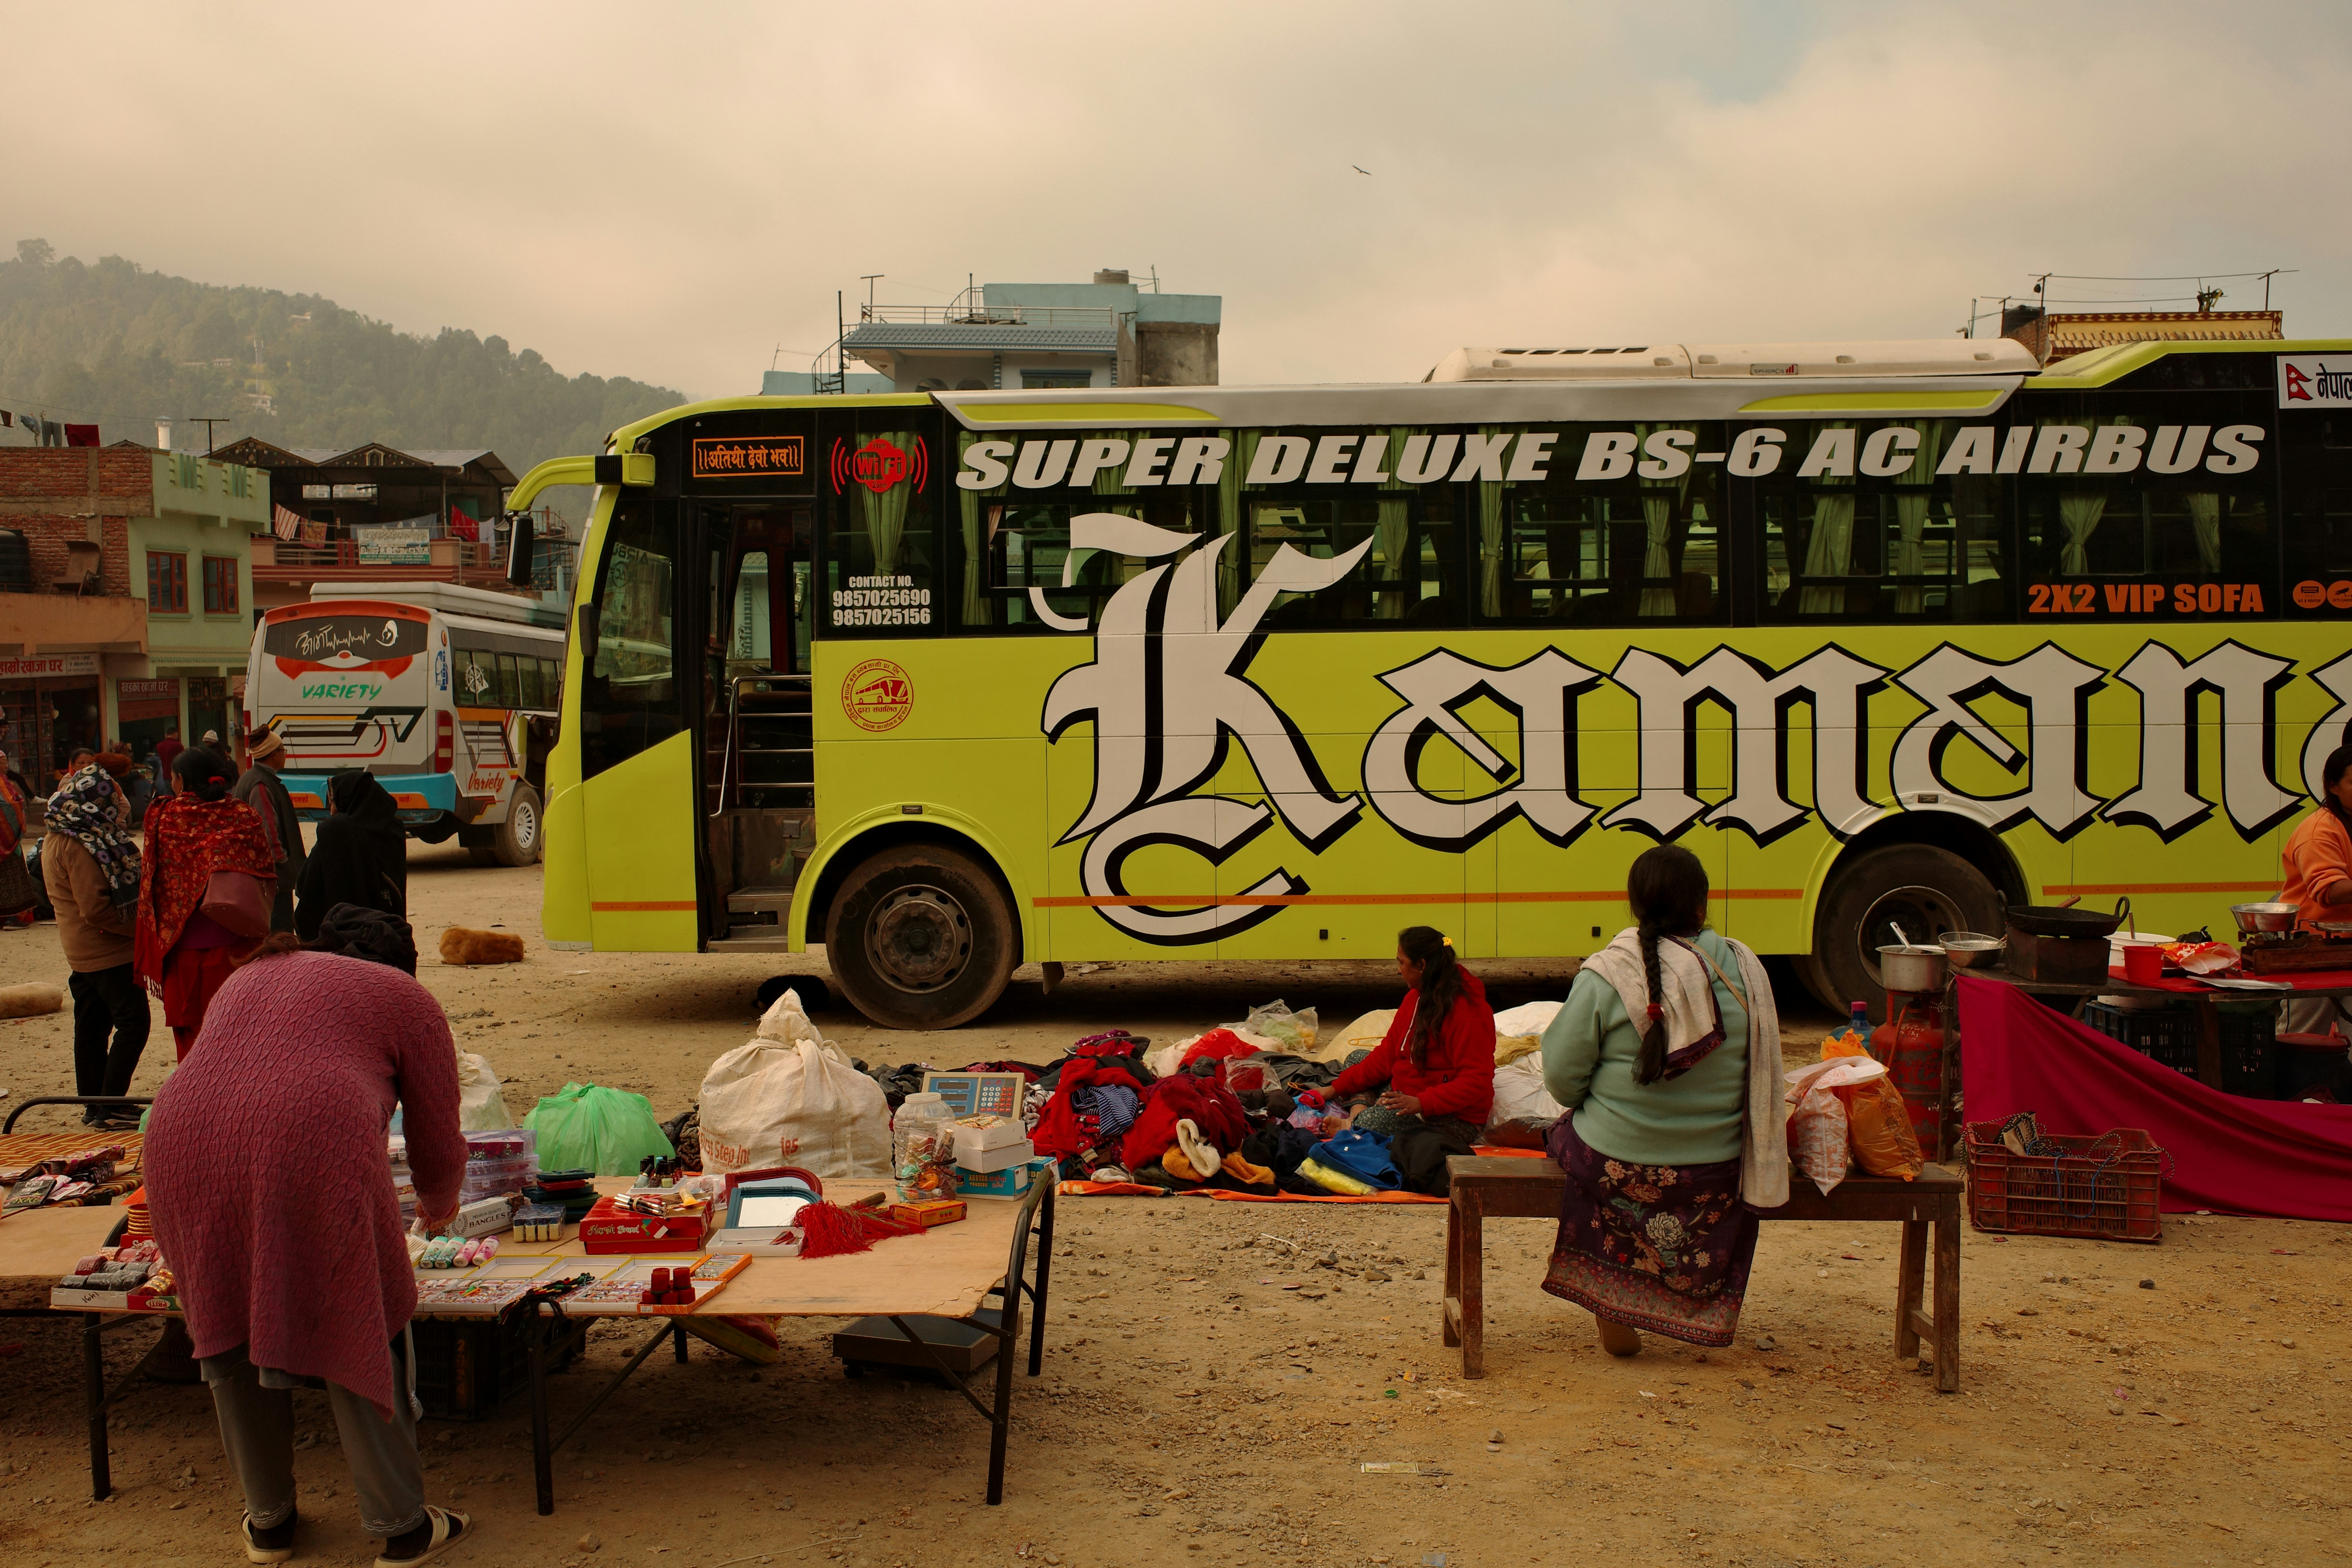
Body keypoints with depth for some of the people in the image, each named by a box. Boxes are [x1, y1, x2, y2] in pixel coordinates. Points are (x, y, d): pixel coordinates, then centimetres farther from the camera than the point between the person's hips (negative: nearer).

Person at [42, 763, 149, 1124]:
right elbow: (96, 909, -24)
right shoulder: (81, 846, -20)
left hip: (81, 954, 10)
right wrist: (141, 926, -14)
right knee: (133, 1024, -5)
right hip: (108, 952, -10)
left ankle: (93, 1106, 21)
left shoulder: (55, 840, 11)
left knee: (91, 1029, 14)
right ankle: (110, 1107, -5)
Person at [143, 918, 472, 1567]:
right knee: (359, 1335, 12)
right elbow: (438, 1144, 18)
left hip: (184, 1144, 5)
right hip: (313, 1154, -4)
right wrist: (439, 1202, 40)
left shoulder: (245, 980, 33)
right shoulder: (403, 998, 19)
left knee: (234, 1336, 21)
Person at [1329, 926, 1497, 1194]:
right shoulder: (1415, 998, 12)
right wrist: (1337, 1088, 9)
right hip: (1405, 1100, 9)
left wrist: (1421, 1103, -29)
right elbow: (1388, 1054, 15)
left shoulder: (1468, 1012, -16)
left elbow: (1475, 1082, -20)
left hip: (1451, 1118, -9)